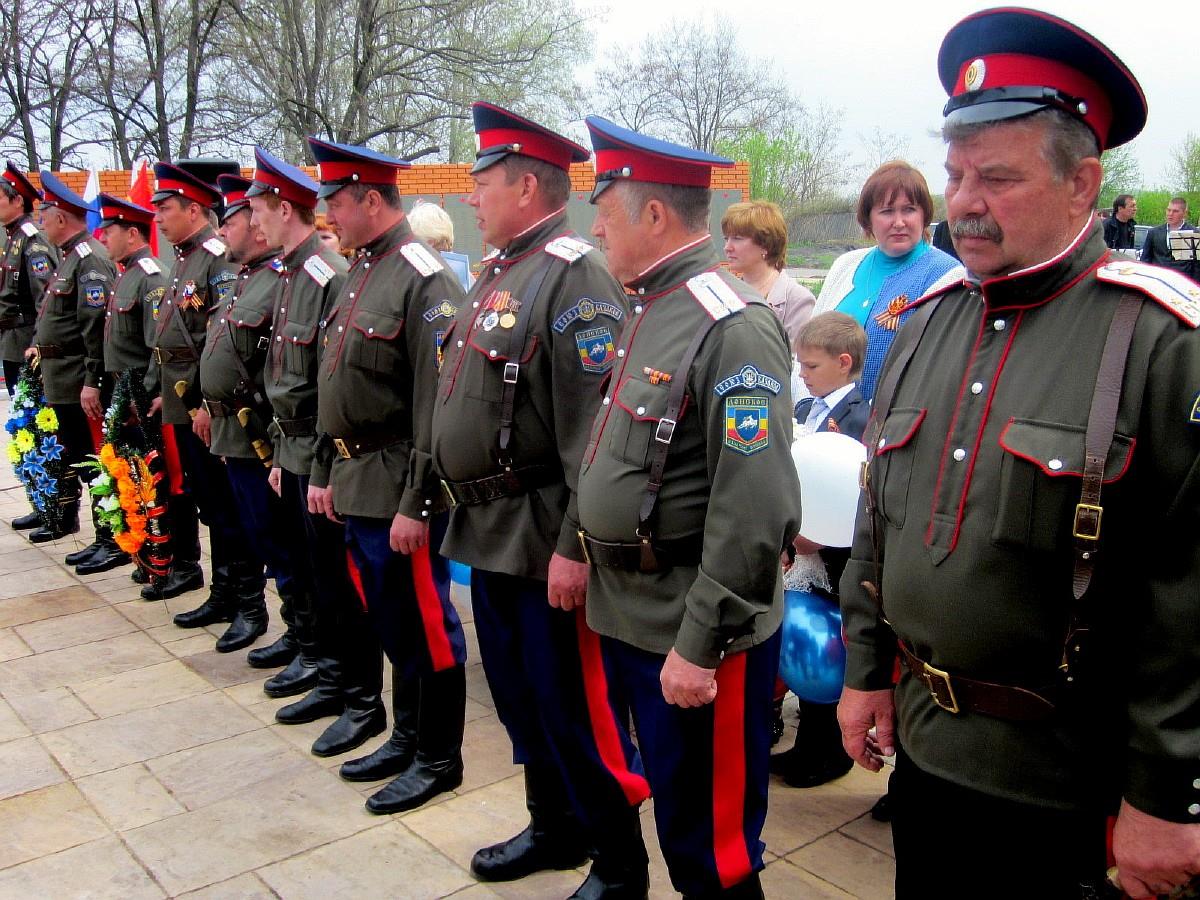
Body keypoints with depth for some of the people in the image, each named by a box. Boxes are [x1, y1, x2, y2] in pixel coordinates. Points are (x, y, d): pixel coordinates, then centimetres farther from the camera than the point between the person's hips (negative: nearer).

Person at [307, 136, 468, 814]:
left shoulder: (424, 280, -16)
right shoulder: (359, 274, 14)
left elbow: (437, 404, -20)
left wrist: (416, 503, -21)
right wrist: (329, 472, 19)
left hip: (398, 488, -9)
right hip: (357, 481, 9)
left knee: (425, 623, 4)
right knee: (389, 621, 19)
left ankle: (440, 758, 20)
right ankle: (412, 734, 35)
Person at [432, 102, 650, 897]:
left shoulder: (575, 276, -16)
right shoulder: (498, 272, 14)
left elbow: (596, 427, -23)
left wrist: (575, 547, -24)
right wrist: (464, 508, 19)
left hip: (543, 542, -9)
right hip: (489, 533, 9)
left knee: (572, 710, 3)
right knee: (520, 697, 20)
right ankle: (555, 828, 39)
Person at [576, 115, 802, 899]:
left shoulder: (734, 326, -20)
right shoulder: (649, 308, 10)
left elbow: (756, 511, -24)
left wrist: (700, 644, -21)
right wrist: (587, 553, 17)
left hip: (691, 634, -9)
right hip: (627, 619, 9)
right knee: (674, 819, 24)